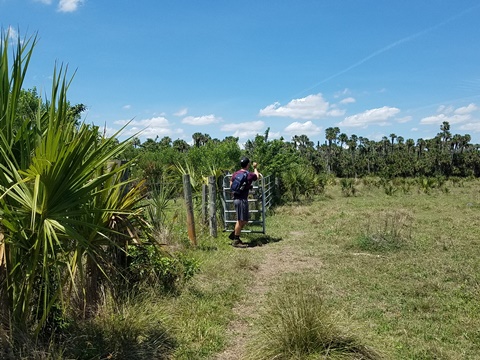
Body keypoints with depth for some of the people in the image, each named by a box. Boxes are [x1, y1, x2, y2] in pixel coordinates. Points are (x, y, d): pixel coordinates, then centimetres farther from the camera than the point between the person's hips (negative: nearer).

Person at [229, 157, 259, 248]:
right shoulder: (249, 175, -11)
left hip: (236, 198, 8)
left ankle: (234, 234, 23)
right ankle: (236, 241, 3)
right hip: (242, 199, -8)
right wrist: (255, 168, 28)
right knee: (241, 220, -2)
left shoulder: (235, 174, 7)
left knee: (244, 220, 18)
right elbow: (257, 176, 12)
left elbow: (231, 186, 13)